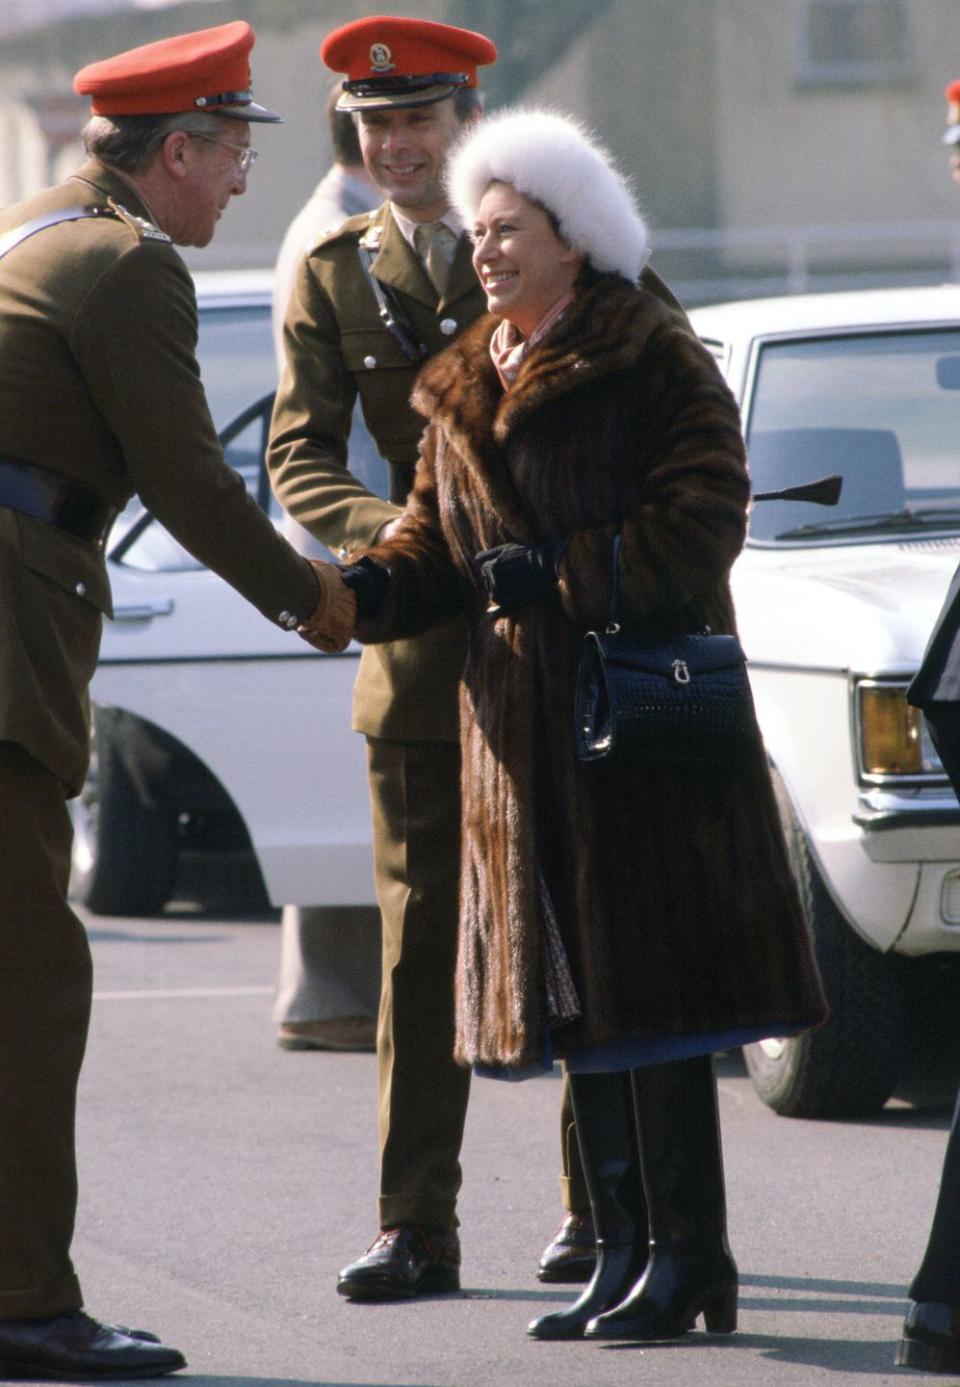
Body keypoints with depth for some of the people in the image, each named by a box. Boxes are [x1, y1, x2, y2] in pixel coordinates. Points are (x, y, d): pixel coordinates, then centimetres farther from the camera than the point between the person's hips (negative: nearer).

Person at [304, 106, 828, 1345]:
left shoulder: (657, 365, -6)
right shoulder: (463, 390, 15)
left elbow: (700, 524, -14)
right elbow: (436, 545, 14)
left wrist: (560, 575, -21)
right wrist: (360, 589, -7)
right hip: (524, 728, 7)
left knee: (650, 986, -8)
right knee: (572, 993, 9)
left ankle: (685, 1258, -3)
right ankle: (625, 1251, 15)